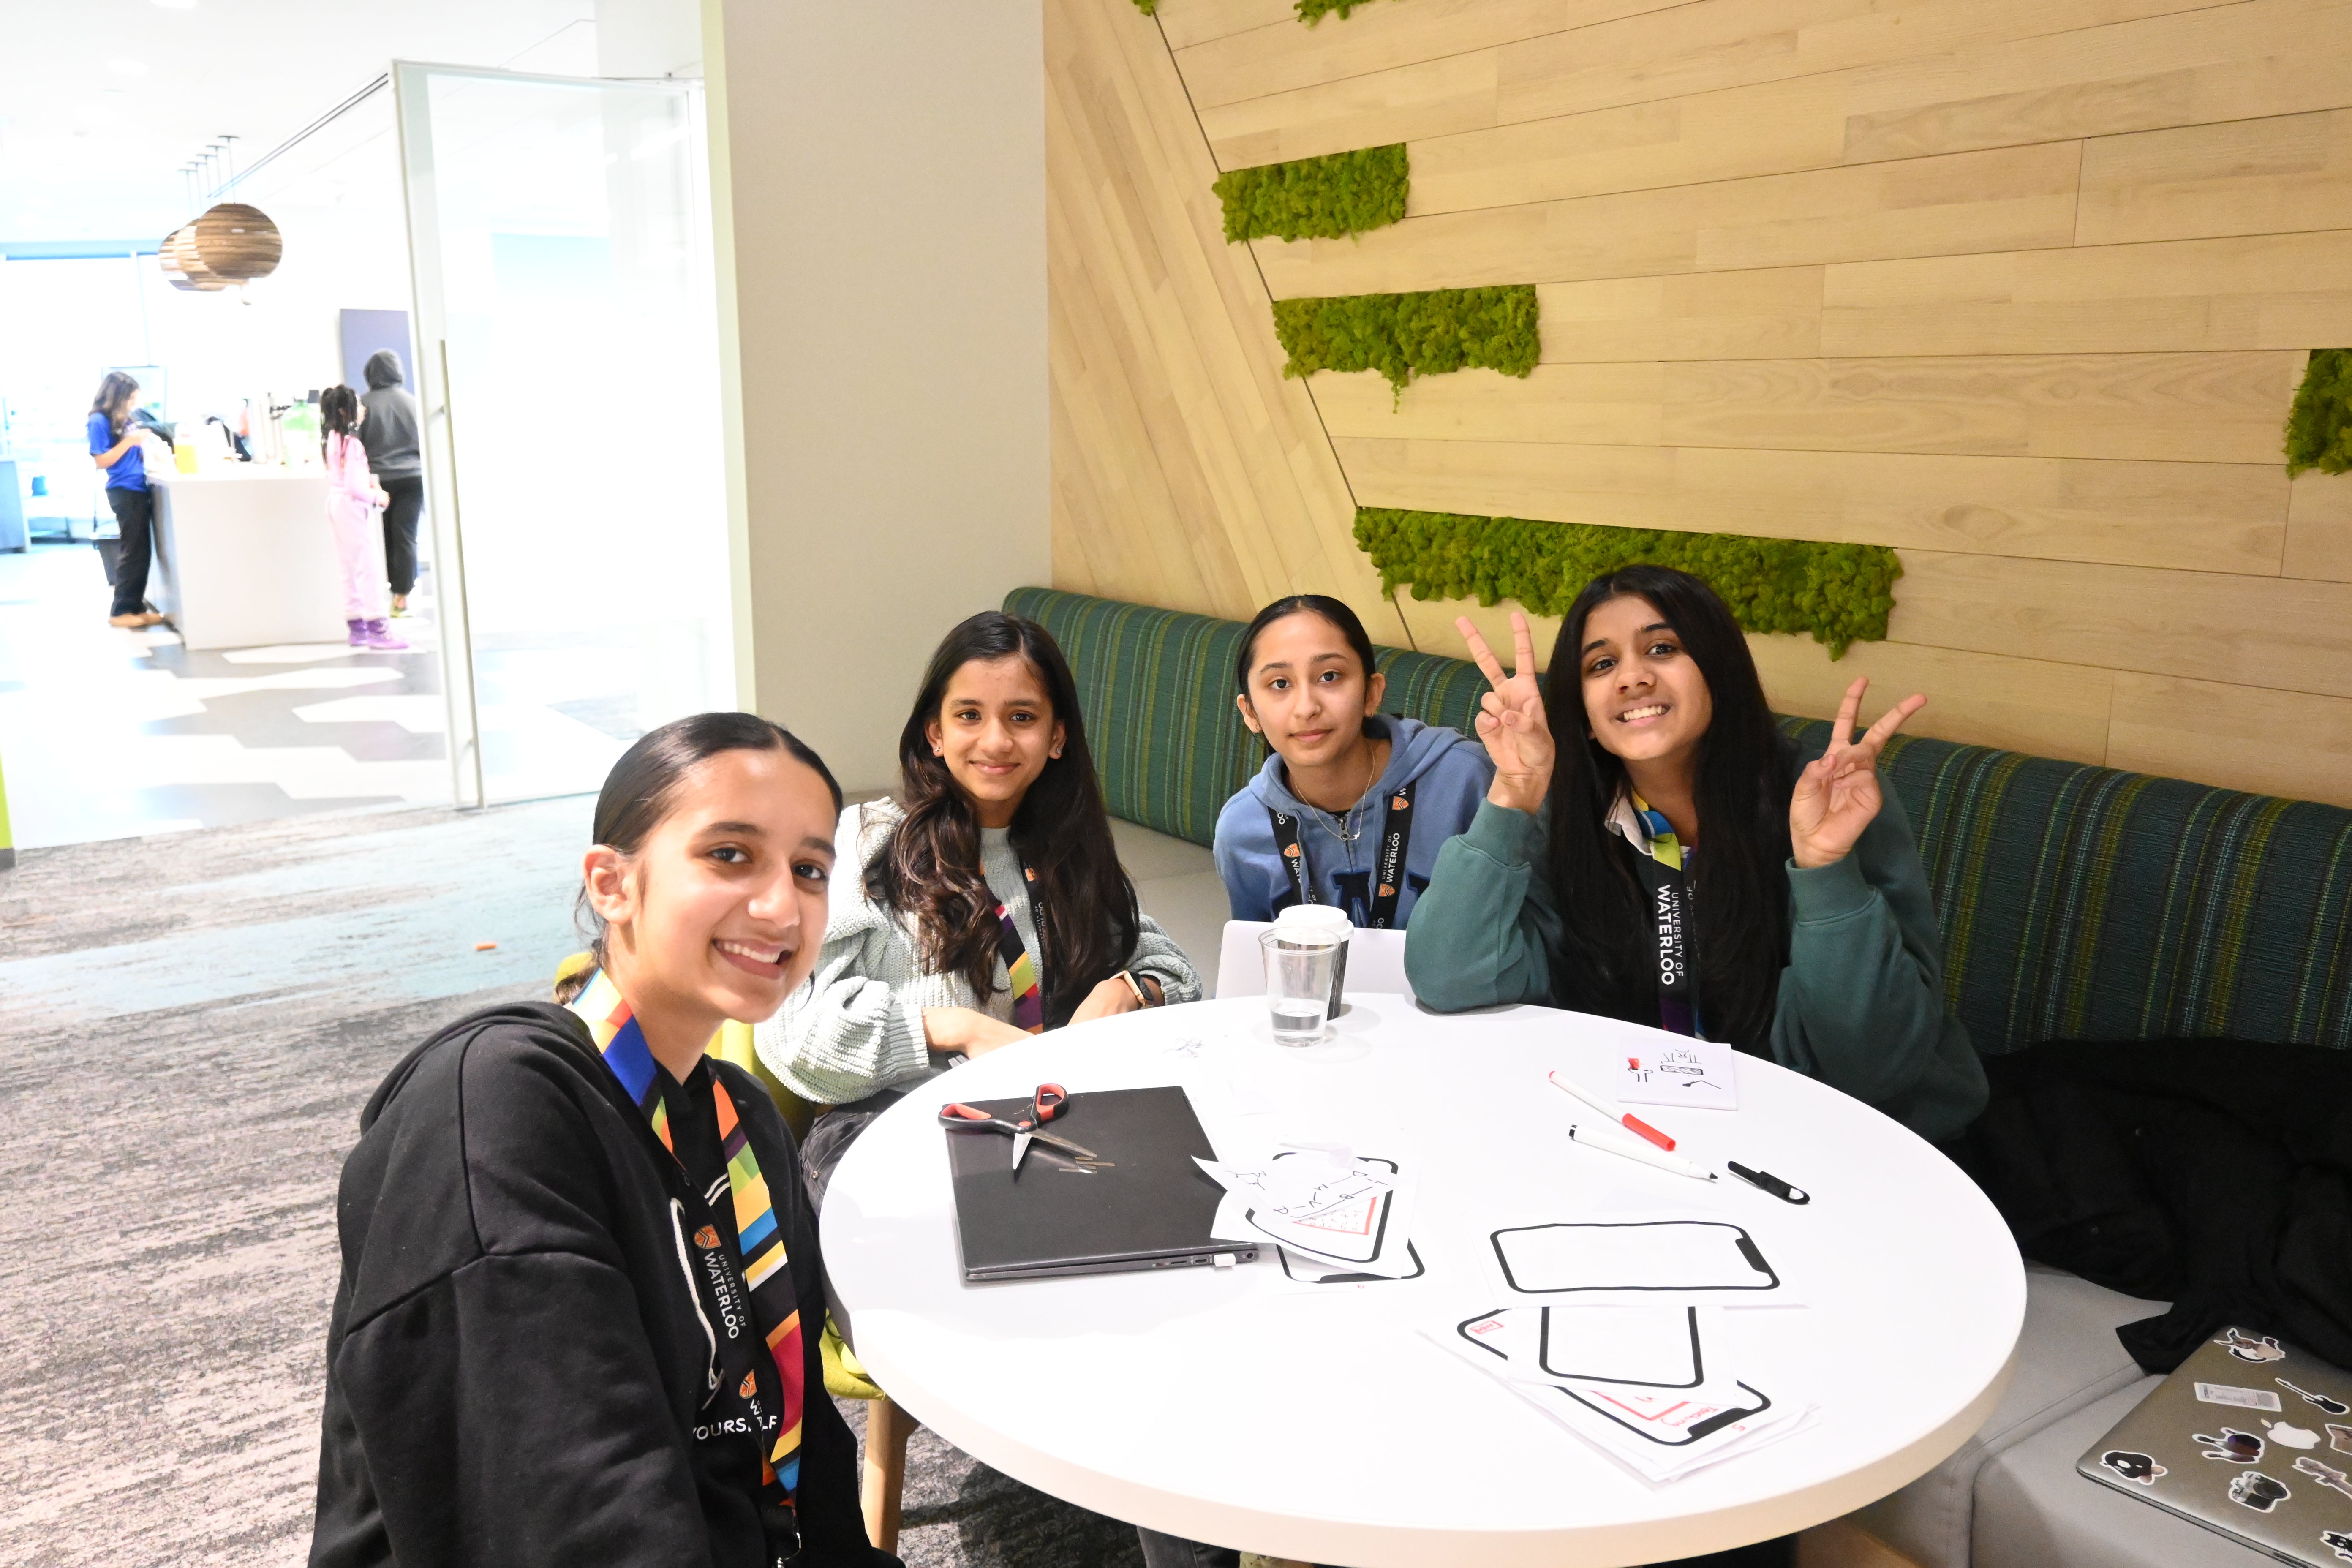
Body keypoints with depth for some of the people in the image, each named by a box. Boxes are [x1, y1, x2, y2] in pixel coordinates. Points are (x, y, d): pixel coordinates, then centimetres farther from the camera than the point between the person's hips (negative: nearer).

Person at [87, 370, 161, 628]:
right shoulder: (99, 421, -9)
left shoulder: (125, 419, 14)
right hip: (124, 492, -8)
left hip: (139, 490, 8)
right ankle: (121, 611, 0)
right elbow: (101, 461, -14)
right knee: (134, 552, -6)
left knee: (143, 551, 9)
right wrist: (130, 441, -19)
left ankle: (136, 607, 15)